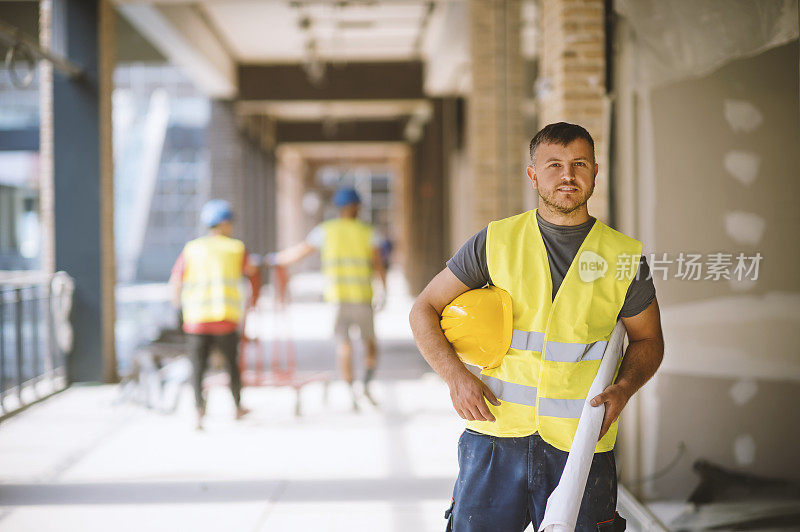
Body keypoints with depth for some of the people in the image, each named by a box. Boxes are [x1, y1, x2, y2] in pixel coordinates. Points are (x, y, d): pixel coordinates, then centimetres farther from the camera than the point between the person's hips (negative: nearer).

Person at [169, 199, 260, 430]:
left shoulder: (191, 249, 5)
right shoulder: (236, 248, 5)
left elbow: (175, 281, 3)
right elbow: (253, 275, 15)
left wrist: (177, 301, 24)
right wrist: (253, 299, 33)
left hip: (196, 318, 0)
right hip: (226, 319, 0)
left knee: (198, 368, 2)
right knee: (232, 363, 17)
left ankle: (199, 412, -14)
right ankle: (238, 407, 31)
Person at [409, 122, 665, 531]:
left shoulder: (625, 256, 4)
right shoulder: (497, 241, 3)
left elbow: (647, 340, 16)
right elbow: (424, 310, 8)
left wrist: (623, 389, -5)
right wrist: (456, 376, -7)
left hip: (580, 446, 0)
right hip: (496, 434, 0)